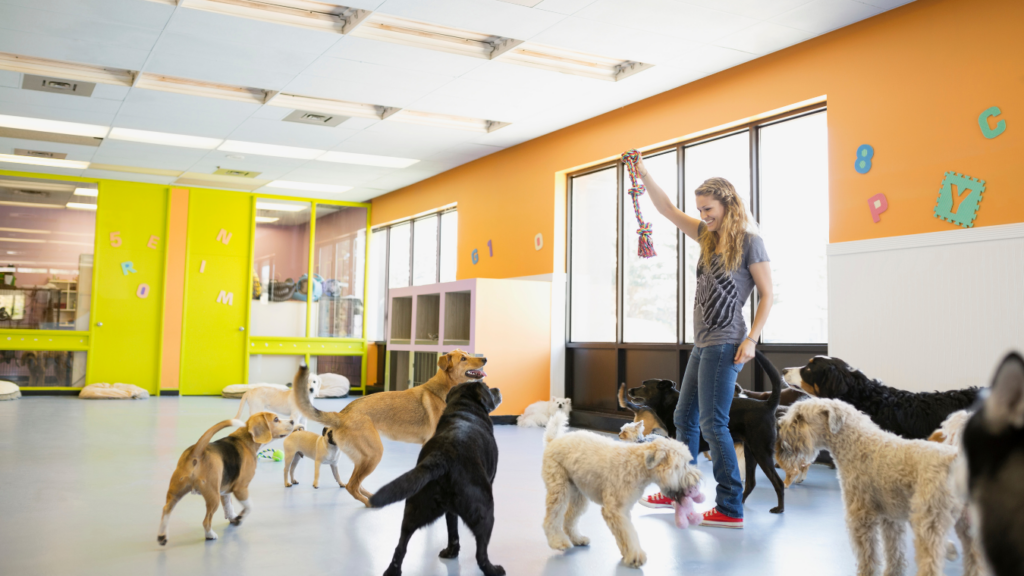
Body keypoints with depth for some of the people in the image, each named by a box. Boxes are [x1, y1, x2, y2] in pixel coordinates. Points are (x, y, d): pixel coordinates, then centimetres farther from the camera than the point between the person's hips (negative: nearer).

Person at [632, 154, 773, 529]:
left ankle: (731, 509, -3)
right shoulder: (709, 236, 14)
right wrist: (644, 175, 4)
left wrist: (751, 339, -15)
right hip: (703, 343, 8)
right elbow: (668, 210, 15)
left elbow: (767, 294, -7)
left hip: (725, 344, -8)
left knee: (713, 423, -9)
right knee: (684, 417, 14)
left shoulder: (748, 241, -6)